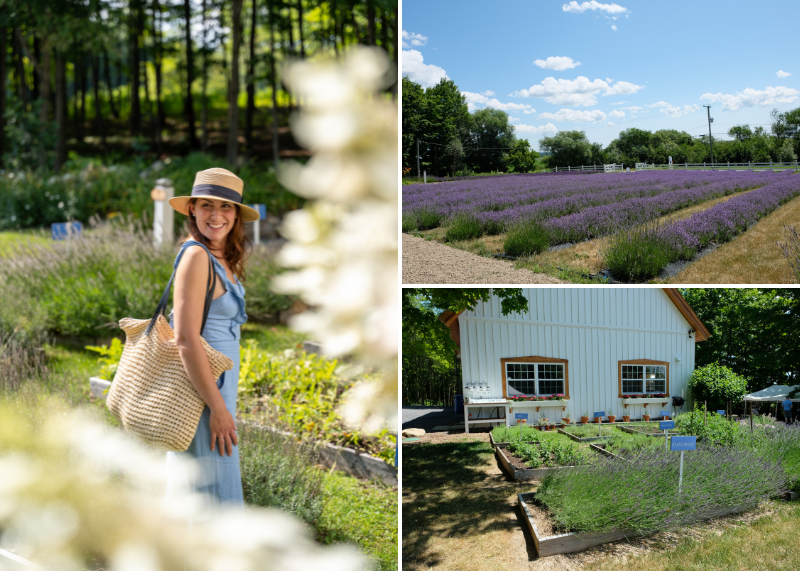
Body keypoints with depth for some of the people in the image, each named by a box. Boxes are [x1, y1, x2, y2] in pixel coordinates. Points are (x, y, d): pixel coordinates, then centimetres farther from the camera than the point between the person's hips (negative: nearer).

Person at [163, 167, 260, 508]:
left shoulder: (222, 259, 9)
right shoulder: (196, 256, -19)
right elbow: (186, 340, -24)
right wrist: (217, 407, -22)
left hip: (216, 385, 9)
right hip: (200, 390, -9)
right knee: (215, 494, -2)